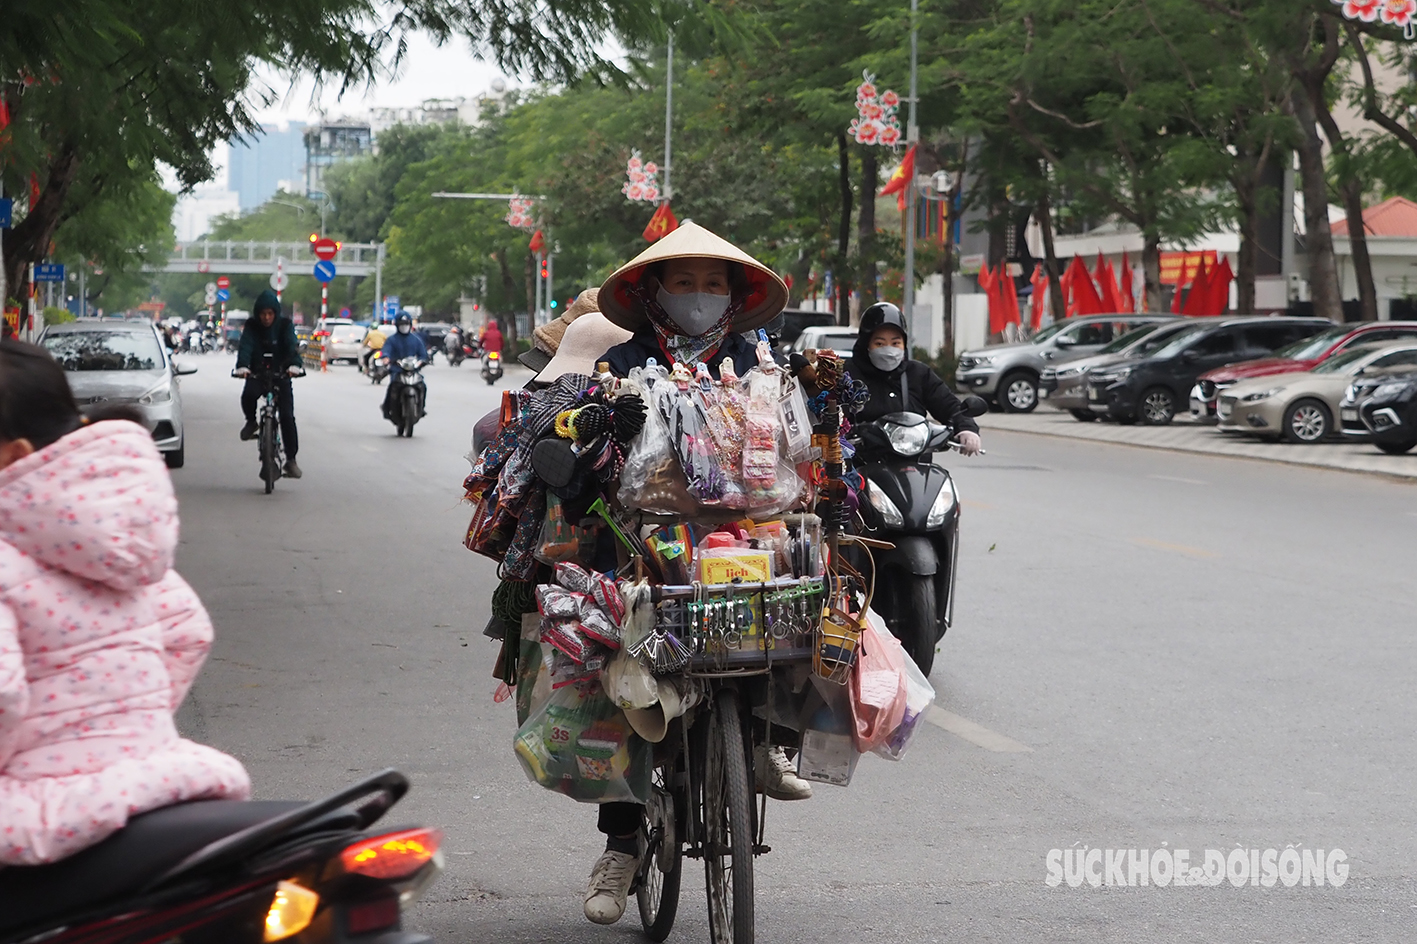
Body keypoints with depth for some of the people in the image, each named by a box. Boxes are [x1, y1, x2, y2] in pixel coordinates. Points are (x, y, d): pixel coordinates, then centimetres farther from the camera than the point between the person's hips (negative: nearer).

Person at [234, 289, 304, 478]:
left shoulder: (285, 325, -7)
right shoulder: (252, 326, -6)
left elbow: (292, 345, -22)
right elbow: (245, 346, -21)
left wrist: (294, 364, -43)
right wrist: (242, 366, -41)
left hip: (280, 374, 0)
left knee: (287, 415, -13)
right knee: (248, 394, -33)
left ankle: (291, 459, -6)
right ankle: (251, 422, -1)